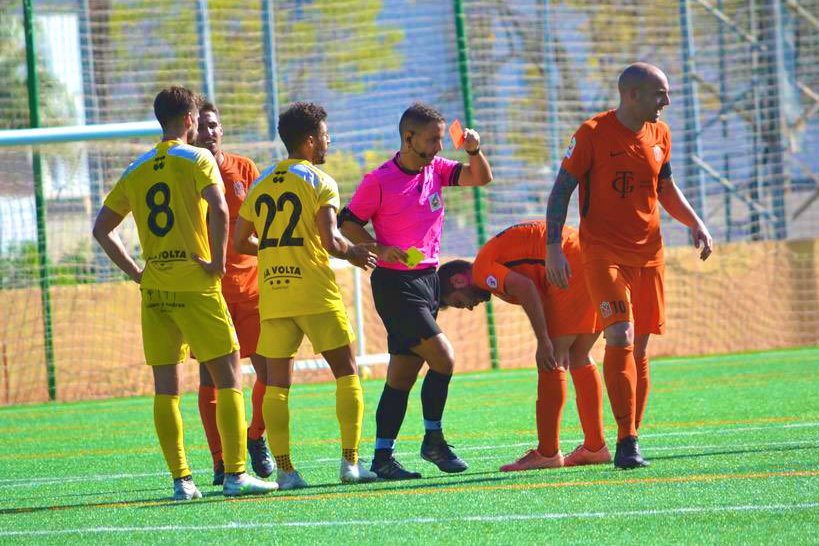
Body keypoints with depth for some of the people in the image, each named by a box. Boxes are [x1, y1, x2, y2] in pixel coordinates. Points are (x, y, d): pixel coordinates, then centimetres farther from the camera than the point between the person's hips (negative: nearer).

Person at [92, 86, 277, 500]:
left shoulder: (136, 171, 13)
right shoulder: (197, 159, -3)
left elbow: (102, 228, 15)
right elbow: (218, 210, -20)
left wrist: (135, 272, 15)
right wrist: (217, 261, -11)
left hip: (154, 288, 5)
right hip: (195, 284, -5)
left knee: (165, 385, 6)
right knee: (228, 373, -1)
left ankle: (181, 480, 5)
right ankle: (235, 474, -8)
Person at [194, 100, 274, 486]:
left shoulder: (244, 169, 8)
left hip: (248, 281, 2)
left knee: (268, 367, -4)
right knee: (210, 374, -3)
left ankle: (256, 438, 20)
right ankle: (221, 461, 2)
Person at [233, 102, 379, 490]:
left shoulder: (261, 184, 12)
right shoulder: (319, 182, -5)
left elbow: (240, 242, 13)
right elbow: (330, 240, -14)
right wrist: (353, 254, 5)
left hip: (272, 295, 5)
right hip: (315, 295, -5)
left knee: (277, 382, 5)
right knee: (347, 373, 5)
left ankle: (284, 469, -1)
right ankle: (350, 462, -2)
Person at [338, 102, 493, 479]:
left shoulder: (436, 169, 7)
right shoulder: (379, 181, -10)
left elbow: (481, 179, 7)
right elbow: (347, 223, -6)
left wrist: (474, 151, -12)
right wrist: (380, 249, -19)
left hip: (427, 277, 7)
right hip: (395, 283, -7)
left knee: (403, 374, 7)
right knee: (443, 358, -15)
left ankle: (382, 457, 11)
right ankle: (433, 441, 0)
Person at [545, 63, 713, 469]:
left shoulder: (659, 134, 9)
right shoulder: (593, 133, -8)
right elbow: (562, 189, -4)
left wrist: (695, 224, 7)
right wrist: (553, 246, -11)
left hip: (648, 253, 6)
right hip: (604, 253, -6)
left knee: (639, 347, 6)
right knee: (620, 338, -18)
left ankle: (630, 440, 12)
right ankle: (626, 443, -16)